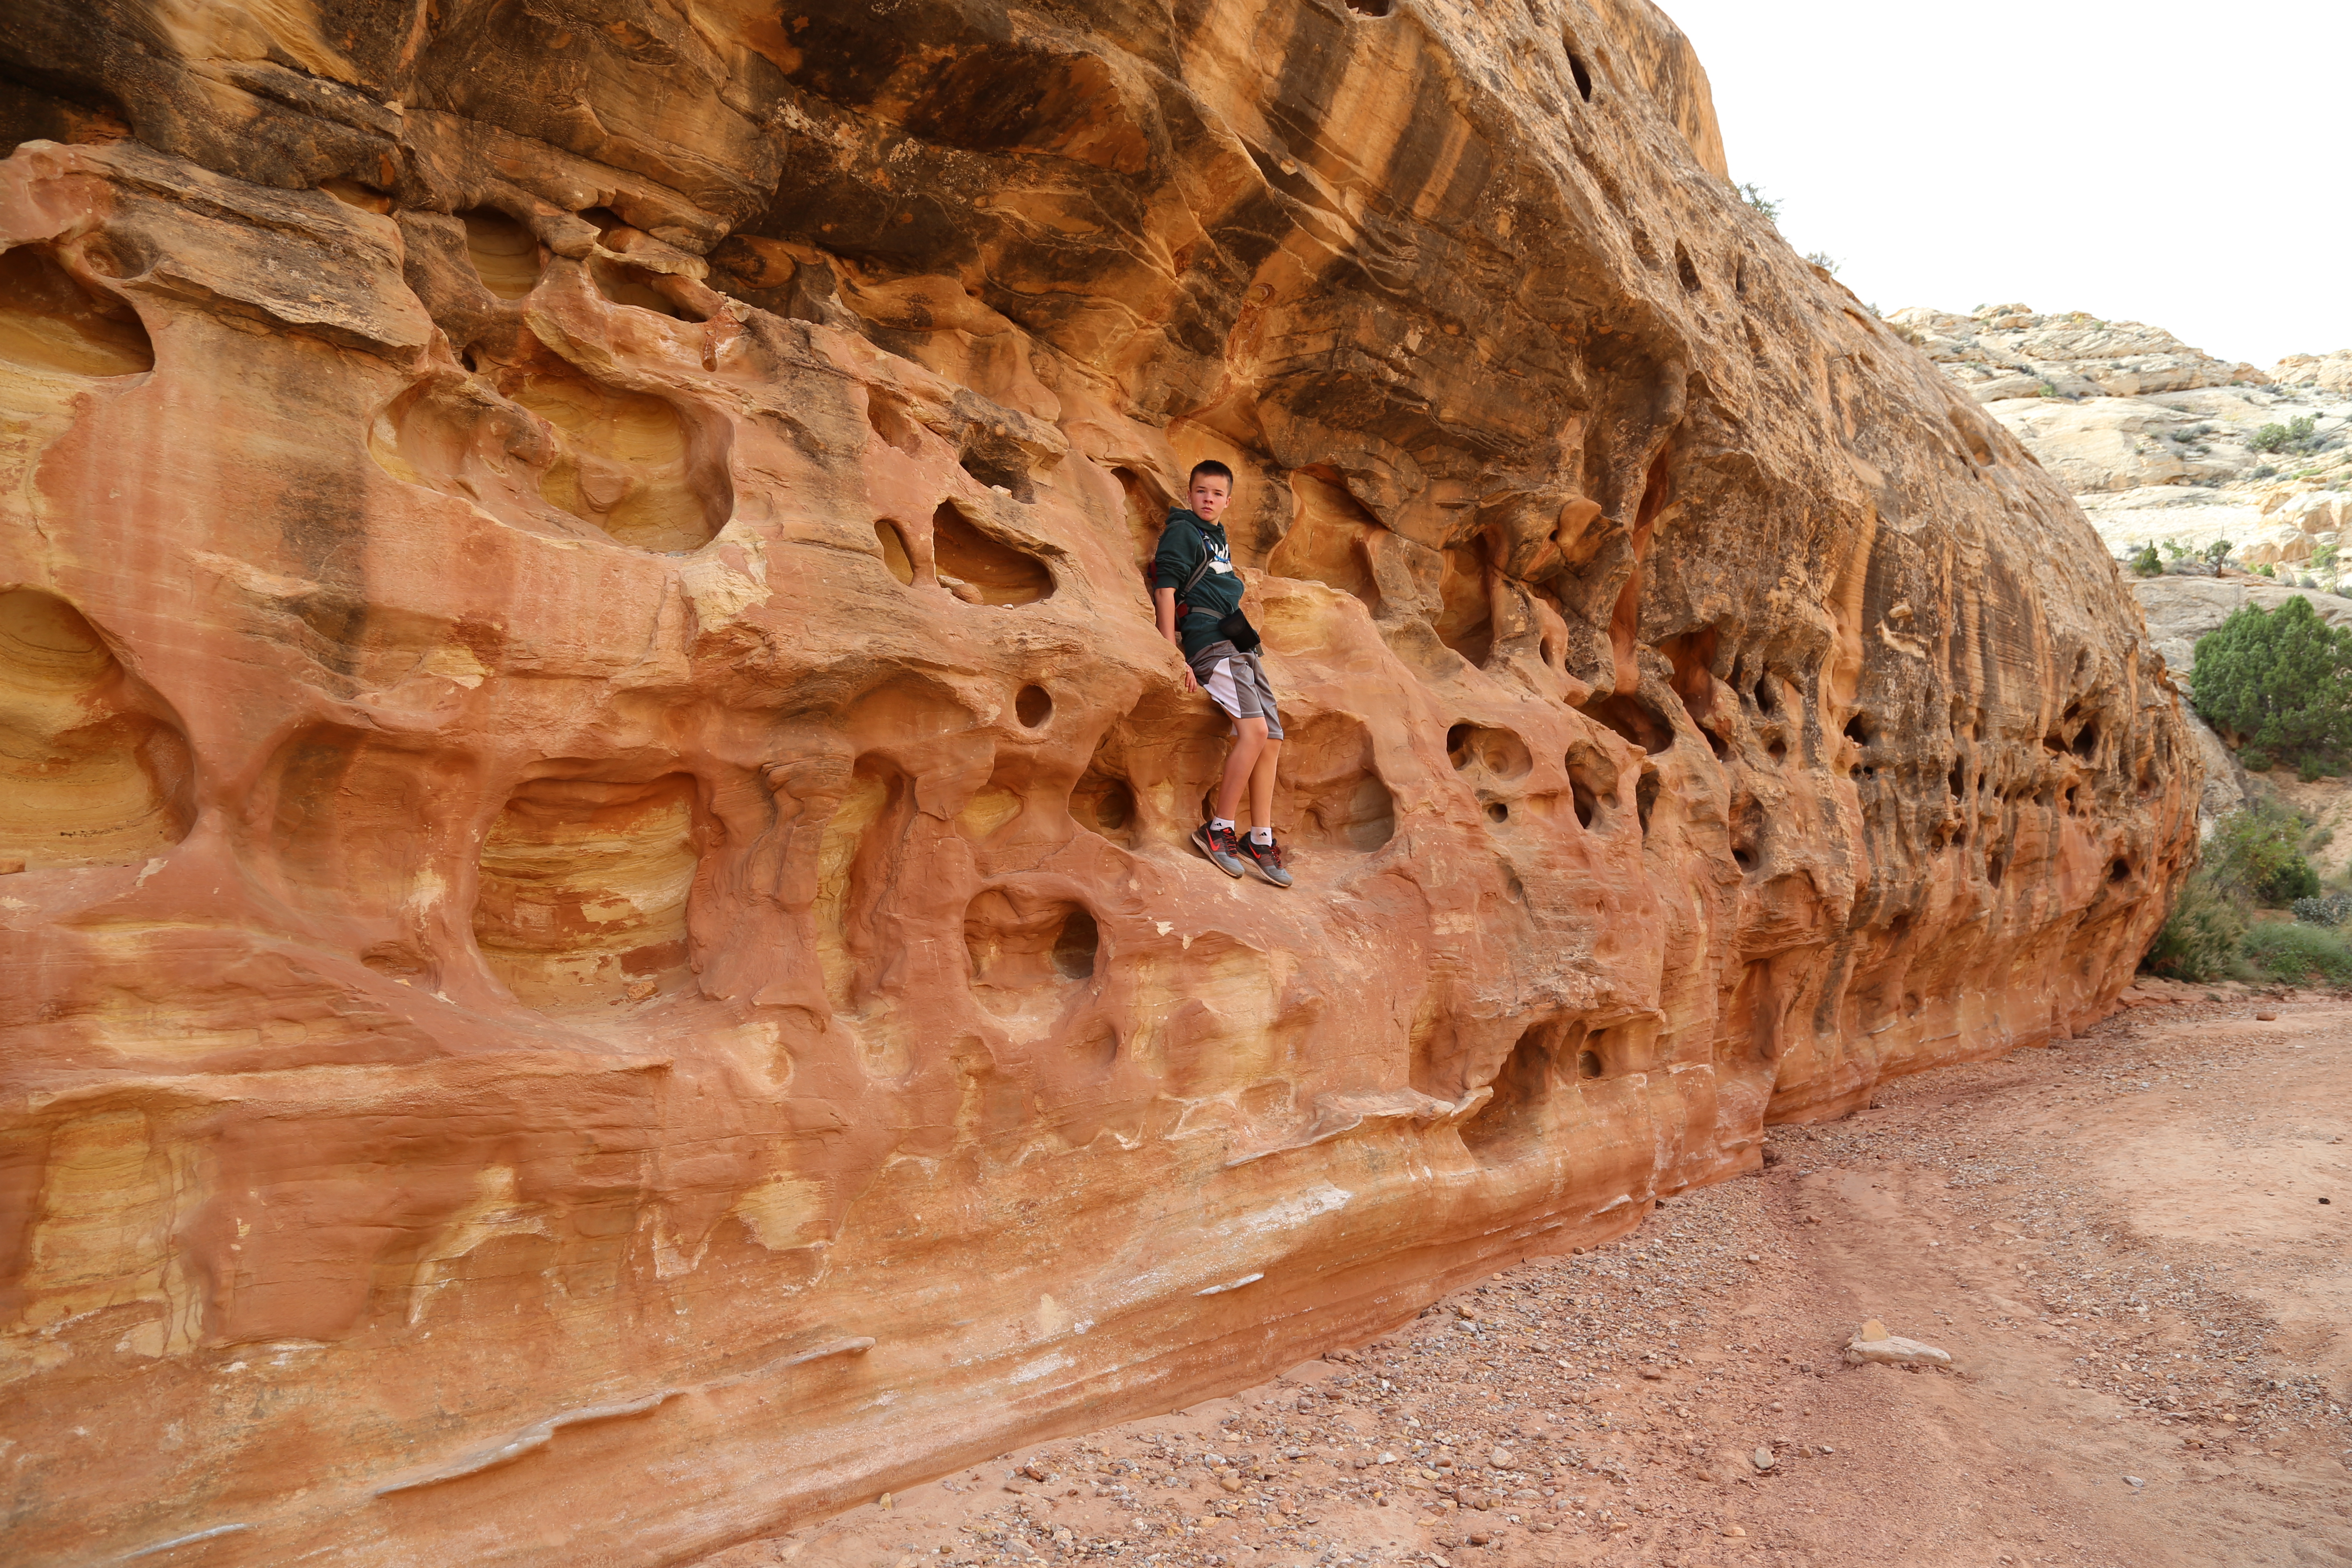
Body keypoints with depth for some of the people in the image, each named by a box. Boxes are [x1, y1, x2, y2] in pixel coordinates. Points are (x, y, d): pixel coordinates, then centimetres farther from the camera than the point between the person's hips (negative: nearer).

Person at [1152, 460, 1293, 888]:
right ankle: (1218, 829, -14)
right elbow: (1165, 592, -10)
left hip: (1238, 644, 9)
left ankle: (1260, 841, 8)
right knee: (1254, 729, -23)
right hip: (1207, 640, -9)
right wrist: (1174, 657, -18)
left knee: (1271, 739, 2)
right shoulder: (1181, 532, -2)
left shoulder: (1219, 537, 22)